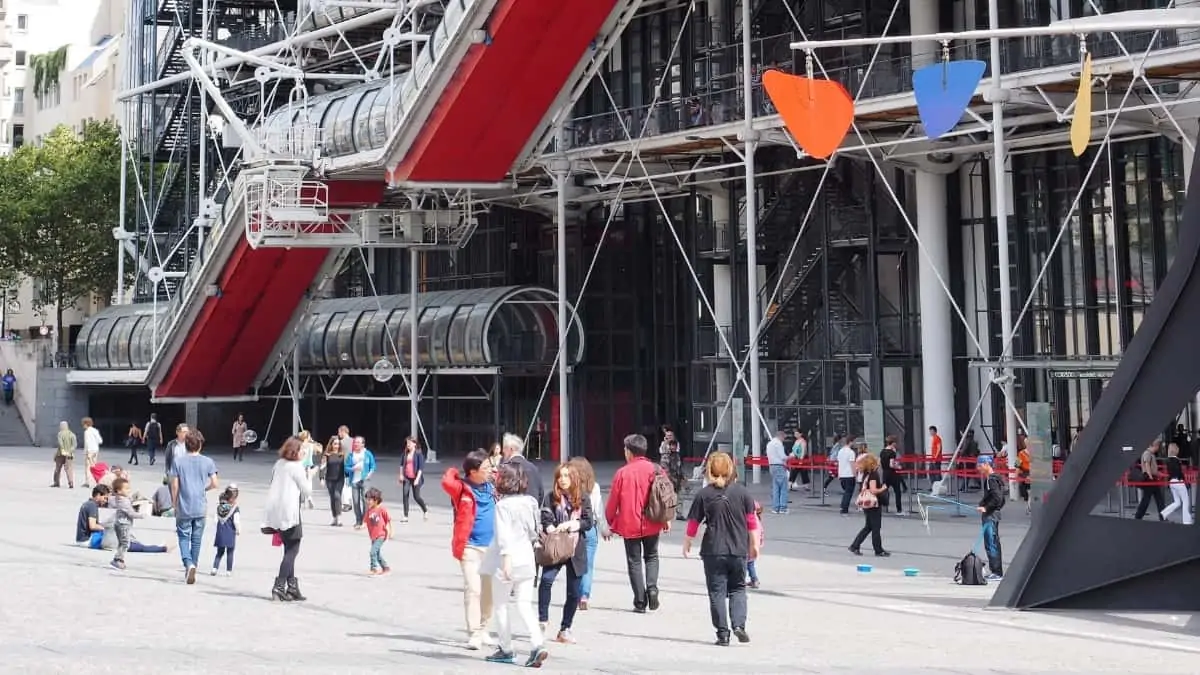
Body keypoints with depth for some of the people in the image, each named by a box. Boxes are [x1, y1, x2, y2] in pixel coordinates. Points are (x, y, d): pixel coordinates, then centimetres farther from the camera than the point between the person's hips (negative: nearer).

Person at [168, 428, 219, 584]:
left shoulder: (178, 461, -5)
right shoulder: (208, 462, -2)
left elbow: (174, 485, -4)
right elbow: (214, 484, -2)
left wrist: (174, 503, 8)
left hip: (183, 507, -1)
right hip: (201, 508, 1)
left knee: (183, 536, 7)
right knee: (196, 539, 12)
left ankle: (189, 564, -16)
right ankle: (192, 567, 17)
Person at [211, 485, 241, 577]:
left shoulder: (220, 506, 2)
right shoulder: (235, 509, -13)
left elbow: (217, 519, 5)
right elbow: (236, 521, -16)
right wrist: (239, 530, -1)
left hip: (220, 534, 4)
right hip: (230, 534, -4)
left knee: (220, 552, 14)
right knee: (230, 553, 6)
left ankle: (215, 567, 0)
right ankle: (229, 571, 7)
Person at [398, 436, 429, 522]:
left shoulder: (418, 454, -8)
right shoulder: (405, 453, 7)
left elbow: (421, 467, -11)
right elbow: (402, 464, 18)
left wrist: (417, 479, -17)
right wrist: (401, 475, 7)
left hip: (415, 478, -5)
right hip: (406, 478, 5)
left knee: (416, 497, 0)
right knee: (405, 495, -5)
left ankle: (425, 511, 26)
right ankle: (405, 516, -1)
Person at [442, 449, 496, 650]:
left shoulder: (490, 487, 9)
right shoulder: (463, 489, -8)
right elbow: (446, 482, -28)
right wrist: (454, 471, -9)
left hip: (490, 547, 6)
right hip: (470, 548, -6)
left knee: (488, 590, 12)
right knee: (473, 589, -11)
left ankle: (483, 630, 27)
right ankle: (474, 634, -6)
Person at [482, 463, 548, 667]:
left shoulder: (503, 505, -13)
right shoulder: (530, 502, 7)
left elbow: (504, 535, -21)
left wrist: (506, 559, -25)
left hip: (507, 560, -6)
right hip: (527, 559, 6)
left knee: (501, 605, 9)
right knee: (523, 605, 7)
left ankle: (505, 649, 15)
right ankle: (537, 645, -10)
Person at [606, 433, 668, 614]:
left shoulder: (623, 473, -10)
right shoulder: (655, 469, -5)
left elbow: (613, 501, -5)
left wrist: (610, 522, 10)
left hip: (629, 525, -2)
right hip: (652, 524, 2)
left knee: (634, 561, 8)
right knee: (651, 557, 19)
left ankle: (640, 601, 5)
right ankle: (652, 588, -4)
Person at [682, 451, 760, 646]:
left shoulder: (704, 494, -4)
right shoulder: (741, 492, 0)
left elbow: (693, 523, 0)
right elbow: (752, 521, 3)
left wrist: (687, 544, 14)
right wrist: (754, 544, 14)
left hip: (713, 551, -2)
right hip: (738, 550, 2)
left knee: (717, 592, 5)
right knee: (737, 589, 15)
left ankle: (723, 634, 3)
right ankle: (739, 624, -4)